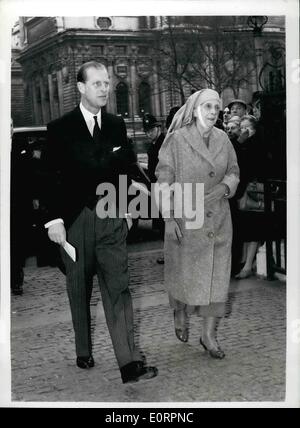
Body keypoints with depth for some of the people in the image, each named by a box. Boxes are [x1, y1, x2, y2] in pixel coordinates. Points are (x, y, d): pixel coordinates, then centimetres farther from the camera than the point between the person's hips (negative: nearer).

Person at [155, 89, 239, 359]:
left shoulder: (222, 138, 2)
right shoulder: (177, 139, -10)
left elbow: (233, 172, 9)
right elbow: (164, 180, -9)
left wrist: (222, 188, -13)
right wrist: (168, 218, -13)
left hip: (217, 219, 4)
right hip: (185, 218, -3)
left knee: (217, 275, 3)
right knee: (183, 272, 11)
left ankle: (209, 335, 15)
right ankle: (180, 313, 41)